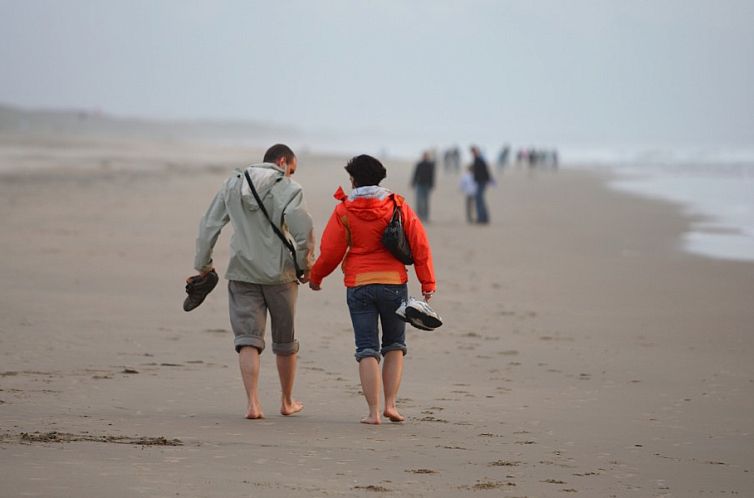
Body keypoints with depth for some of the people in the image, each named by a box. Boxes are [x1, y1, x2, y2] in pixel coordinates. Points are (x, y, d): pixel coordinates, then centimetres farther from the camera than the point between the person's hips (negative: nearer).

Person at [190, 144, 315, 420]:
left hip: (242, 274, 2)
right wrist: (305, 264, -6)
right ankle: (287, 402, 28)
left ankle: (253, 403, -17)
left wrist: (203, 265, 17)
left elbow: (208, 227, 9)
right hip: (280, 274, -2)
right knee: (285, 342, 14)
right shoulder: (288, 189, -6)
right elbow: (304, 230, -19)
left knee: (248, 339, -1)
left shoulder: (232, 185, 8)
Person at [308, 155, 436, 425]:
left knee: (368, 350, 1)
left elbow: (330, 251, -1)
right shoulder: (398, 206, 3)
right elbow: (419, 244, -1)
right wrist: (427, 281, 4)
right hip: (394, 282, 1)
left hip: (358, 285, -1)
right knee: (394, 346, 16)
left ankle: (373, 411, -6)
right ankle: (390, 404, 7)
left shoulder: (344, 211, -1)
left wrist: (315, 276, 17)